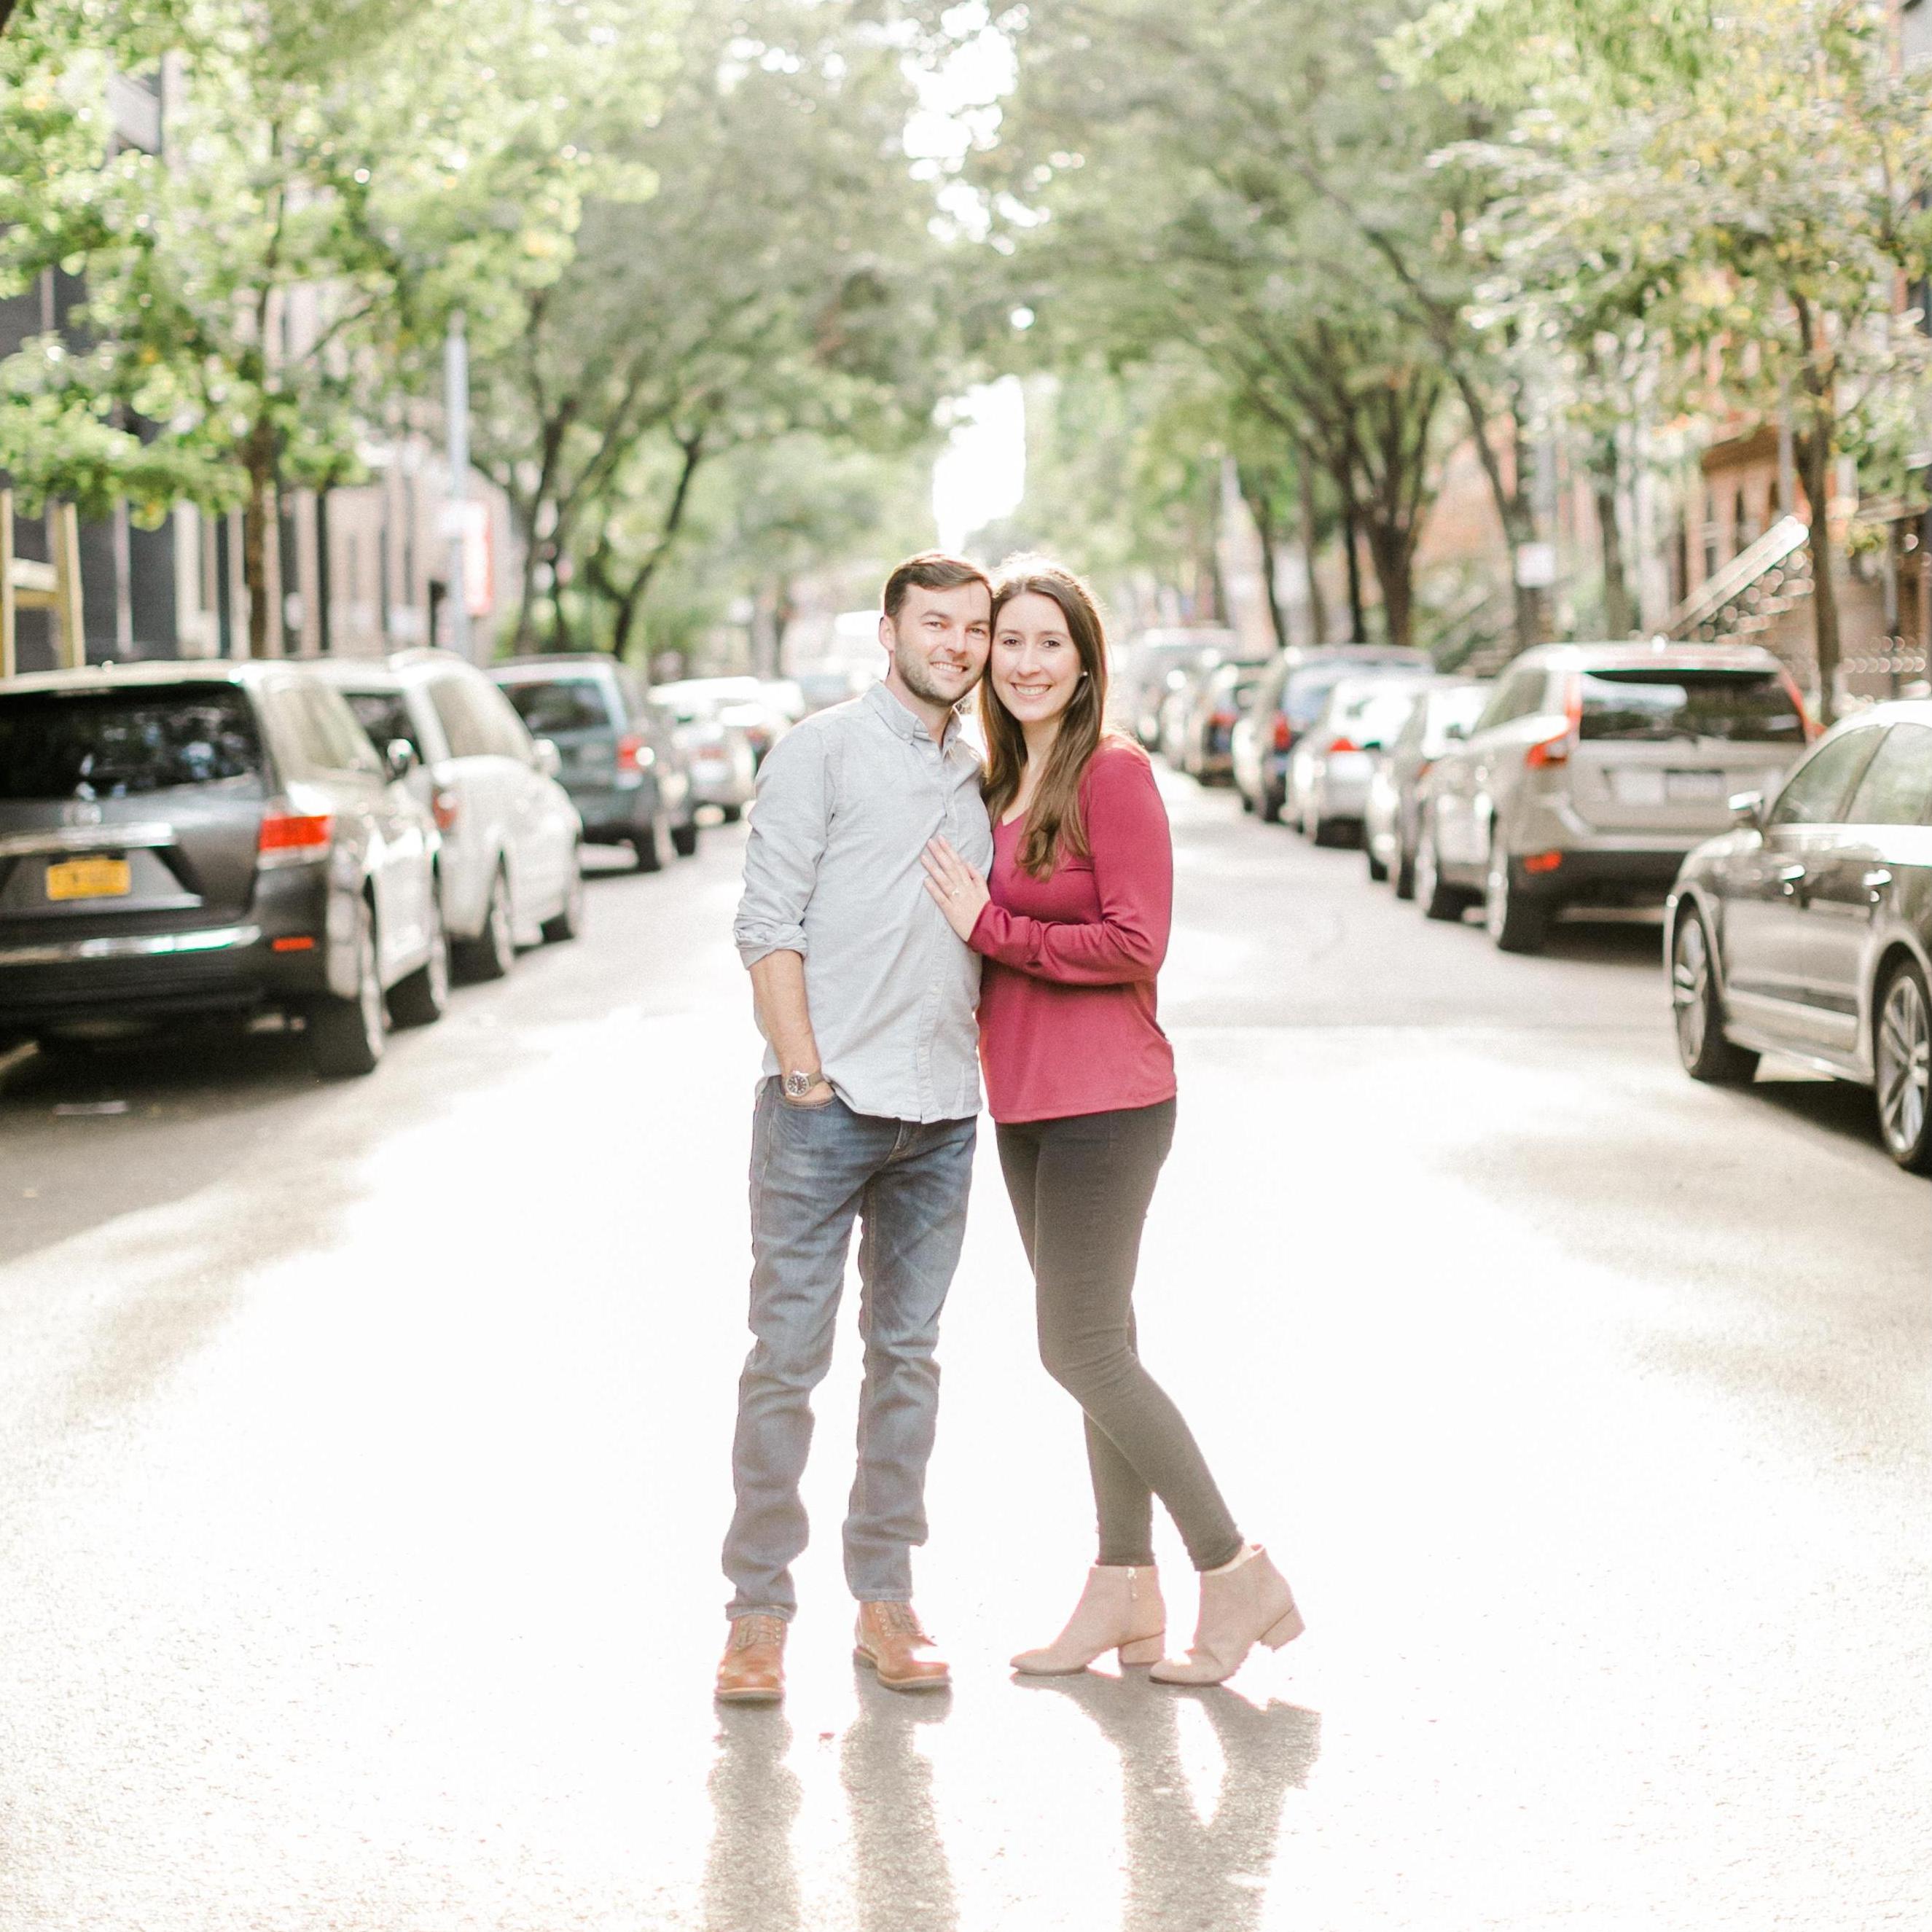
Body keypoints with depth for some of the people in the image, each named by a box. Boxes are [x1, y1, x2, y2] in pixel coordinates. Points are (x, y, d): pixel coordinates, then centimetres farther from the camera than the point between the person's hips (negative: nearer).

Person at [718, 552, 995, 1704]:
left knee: (908, 1356, 8)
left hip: (944, 1113, 6)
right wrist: (803, 1073, -13)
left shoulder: (982, 777, 16)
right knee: (788, 1355, -4)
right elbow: (769, 924, -7)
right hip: (827, 1103, -5)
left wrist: (984, 1066, 11)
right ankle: (760, 1610, 2)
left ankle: (886, 1599, 15)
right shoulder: (824, 752, -2)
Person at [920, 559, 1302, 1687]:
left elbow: (1135, 943, -19)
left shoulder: (1114, 773, -13)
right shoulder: (1001, 784, 13)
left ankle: (1238, 1574, 2)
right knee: (1097, 1346, 12)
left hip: (1103, 1099, -9)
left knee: (1083, 1350, -8)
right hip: (1025, 1101, 9)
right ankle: (1127, 1592, 20)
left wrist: (989, 927, -14)